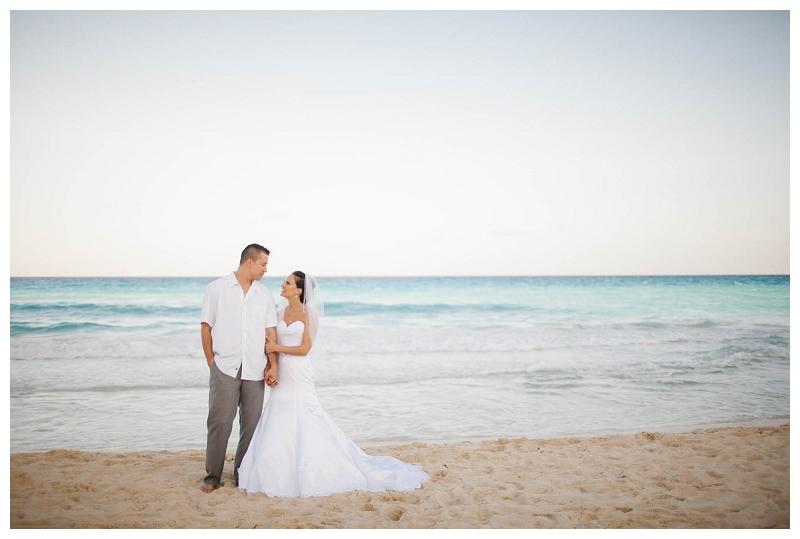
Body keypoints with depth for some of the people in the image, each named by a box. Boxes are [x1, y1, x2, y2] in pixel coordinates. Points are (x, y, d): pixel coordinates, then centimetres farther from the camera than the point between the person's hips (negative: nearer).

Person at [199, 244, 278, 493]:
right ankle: (213, 475, 13)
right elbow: (206, 327, 4)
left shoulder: (265, 294, 11)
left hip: (255, 370, 3)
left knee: (251, 423, 6)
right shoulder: (216, 288, 3)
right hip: (225, 368, -3)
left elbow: (270, 332, 8)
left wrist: (273, 365, 1)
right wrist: (211, 362, 1)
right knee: (219, 422, -1)